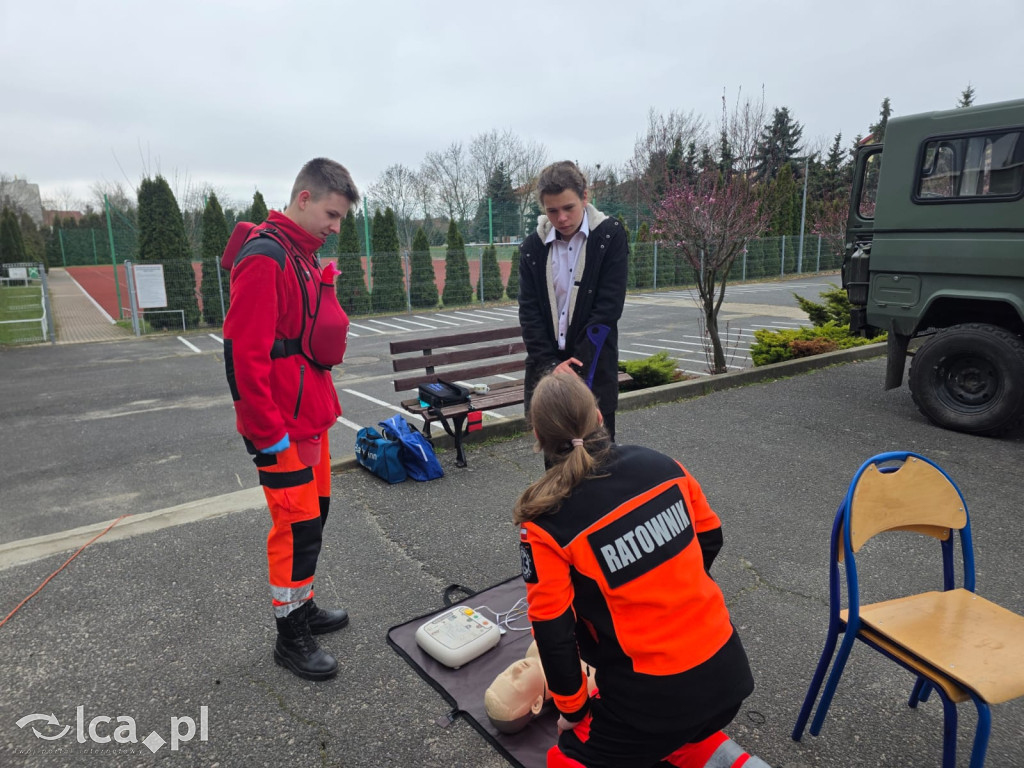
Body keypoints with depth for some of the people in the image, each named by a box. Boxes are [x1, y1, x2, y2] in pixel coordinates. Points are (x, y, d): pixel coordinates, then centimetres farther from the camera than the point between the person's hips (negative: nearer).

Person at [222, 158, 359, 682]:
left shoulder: (306, 259, 14)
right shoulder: (264, 258, -17)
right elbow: (245, 353, -22)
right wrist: (268, 433, -20)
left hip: (311, 418, 10)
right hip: (281, 428, -9)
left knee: (312, 516, 18)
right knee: (298, 527, -1)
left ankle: (303, 607, 35)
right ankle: (291, 637, 17)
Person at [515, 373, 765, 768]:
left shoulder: (546, 524, -18)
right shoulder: (661, 463, -7)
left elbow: (553, 634, -12)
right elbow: (709, 538, 7)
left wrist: (572, 708, 5)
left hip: (649, 693, -6)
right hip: (725, 667, 6)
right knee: (673, 734, 35)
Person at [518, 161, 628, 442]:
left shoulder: (610, 236, -5)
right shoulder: (533, 246, 5)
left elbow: (608, 308, -11)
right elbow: (529, 311, 0)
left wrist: (577, 368, -15)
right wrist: (550, 364, -12)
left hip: (593, 368, -3)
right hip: (545, 367, 3)